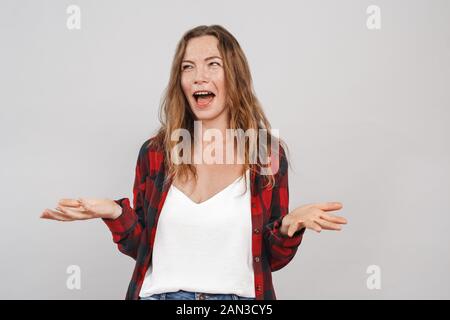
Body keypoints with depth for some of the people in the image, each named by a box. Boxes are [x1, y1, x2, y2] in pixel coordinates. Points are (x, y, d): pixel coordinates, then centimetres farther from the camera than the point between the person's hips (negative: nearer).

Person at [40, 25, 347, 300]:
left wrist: (291, 224, -15)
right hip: (161, 292, 1)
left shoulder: (268, 153, -1)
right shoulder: (155, 152, 2)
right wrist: (116, 213, -9)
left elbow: (273, 258, 3)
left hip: (237, 297, 0)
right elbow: (140, 247, 9)